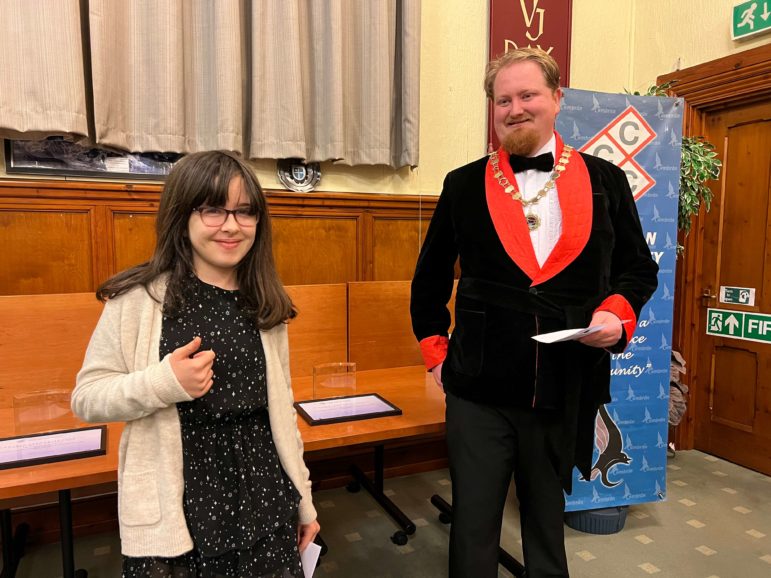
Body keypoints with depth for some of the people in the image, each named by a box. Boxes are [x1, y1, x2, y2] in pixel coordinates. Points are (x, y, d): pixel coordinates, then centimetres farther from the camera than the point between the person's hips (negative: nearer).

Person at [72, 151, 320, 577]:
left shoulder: (265, 305, 3)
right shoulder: (138, 298, -9)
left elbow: (280, 406, 9)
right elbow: (86, 396, -5)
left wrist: (303, 497, 12)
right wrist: (164, 382, -23)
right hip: (174, 507, -3)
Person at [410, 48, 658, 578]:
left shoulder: (605, 180, 4)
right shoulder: (465, 185, 2)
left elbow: (640, 268, 11)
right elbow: (431, 276, 11)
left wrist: (617, 312, -8)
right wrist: (434, 349, 7)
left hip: (567, 392, 1)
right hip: (480, 391, 0)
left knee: (547, 522, 21)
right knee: (473, 531, 9)